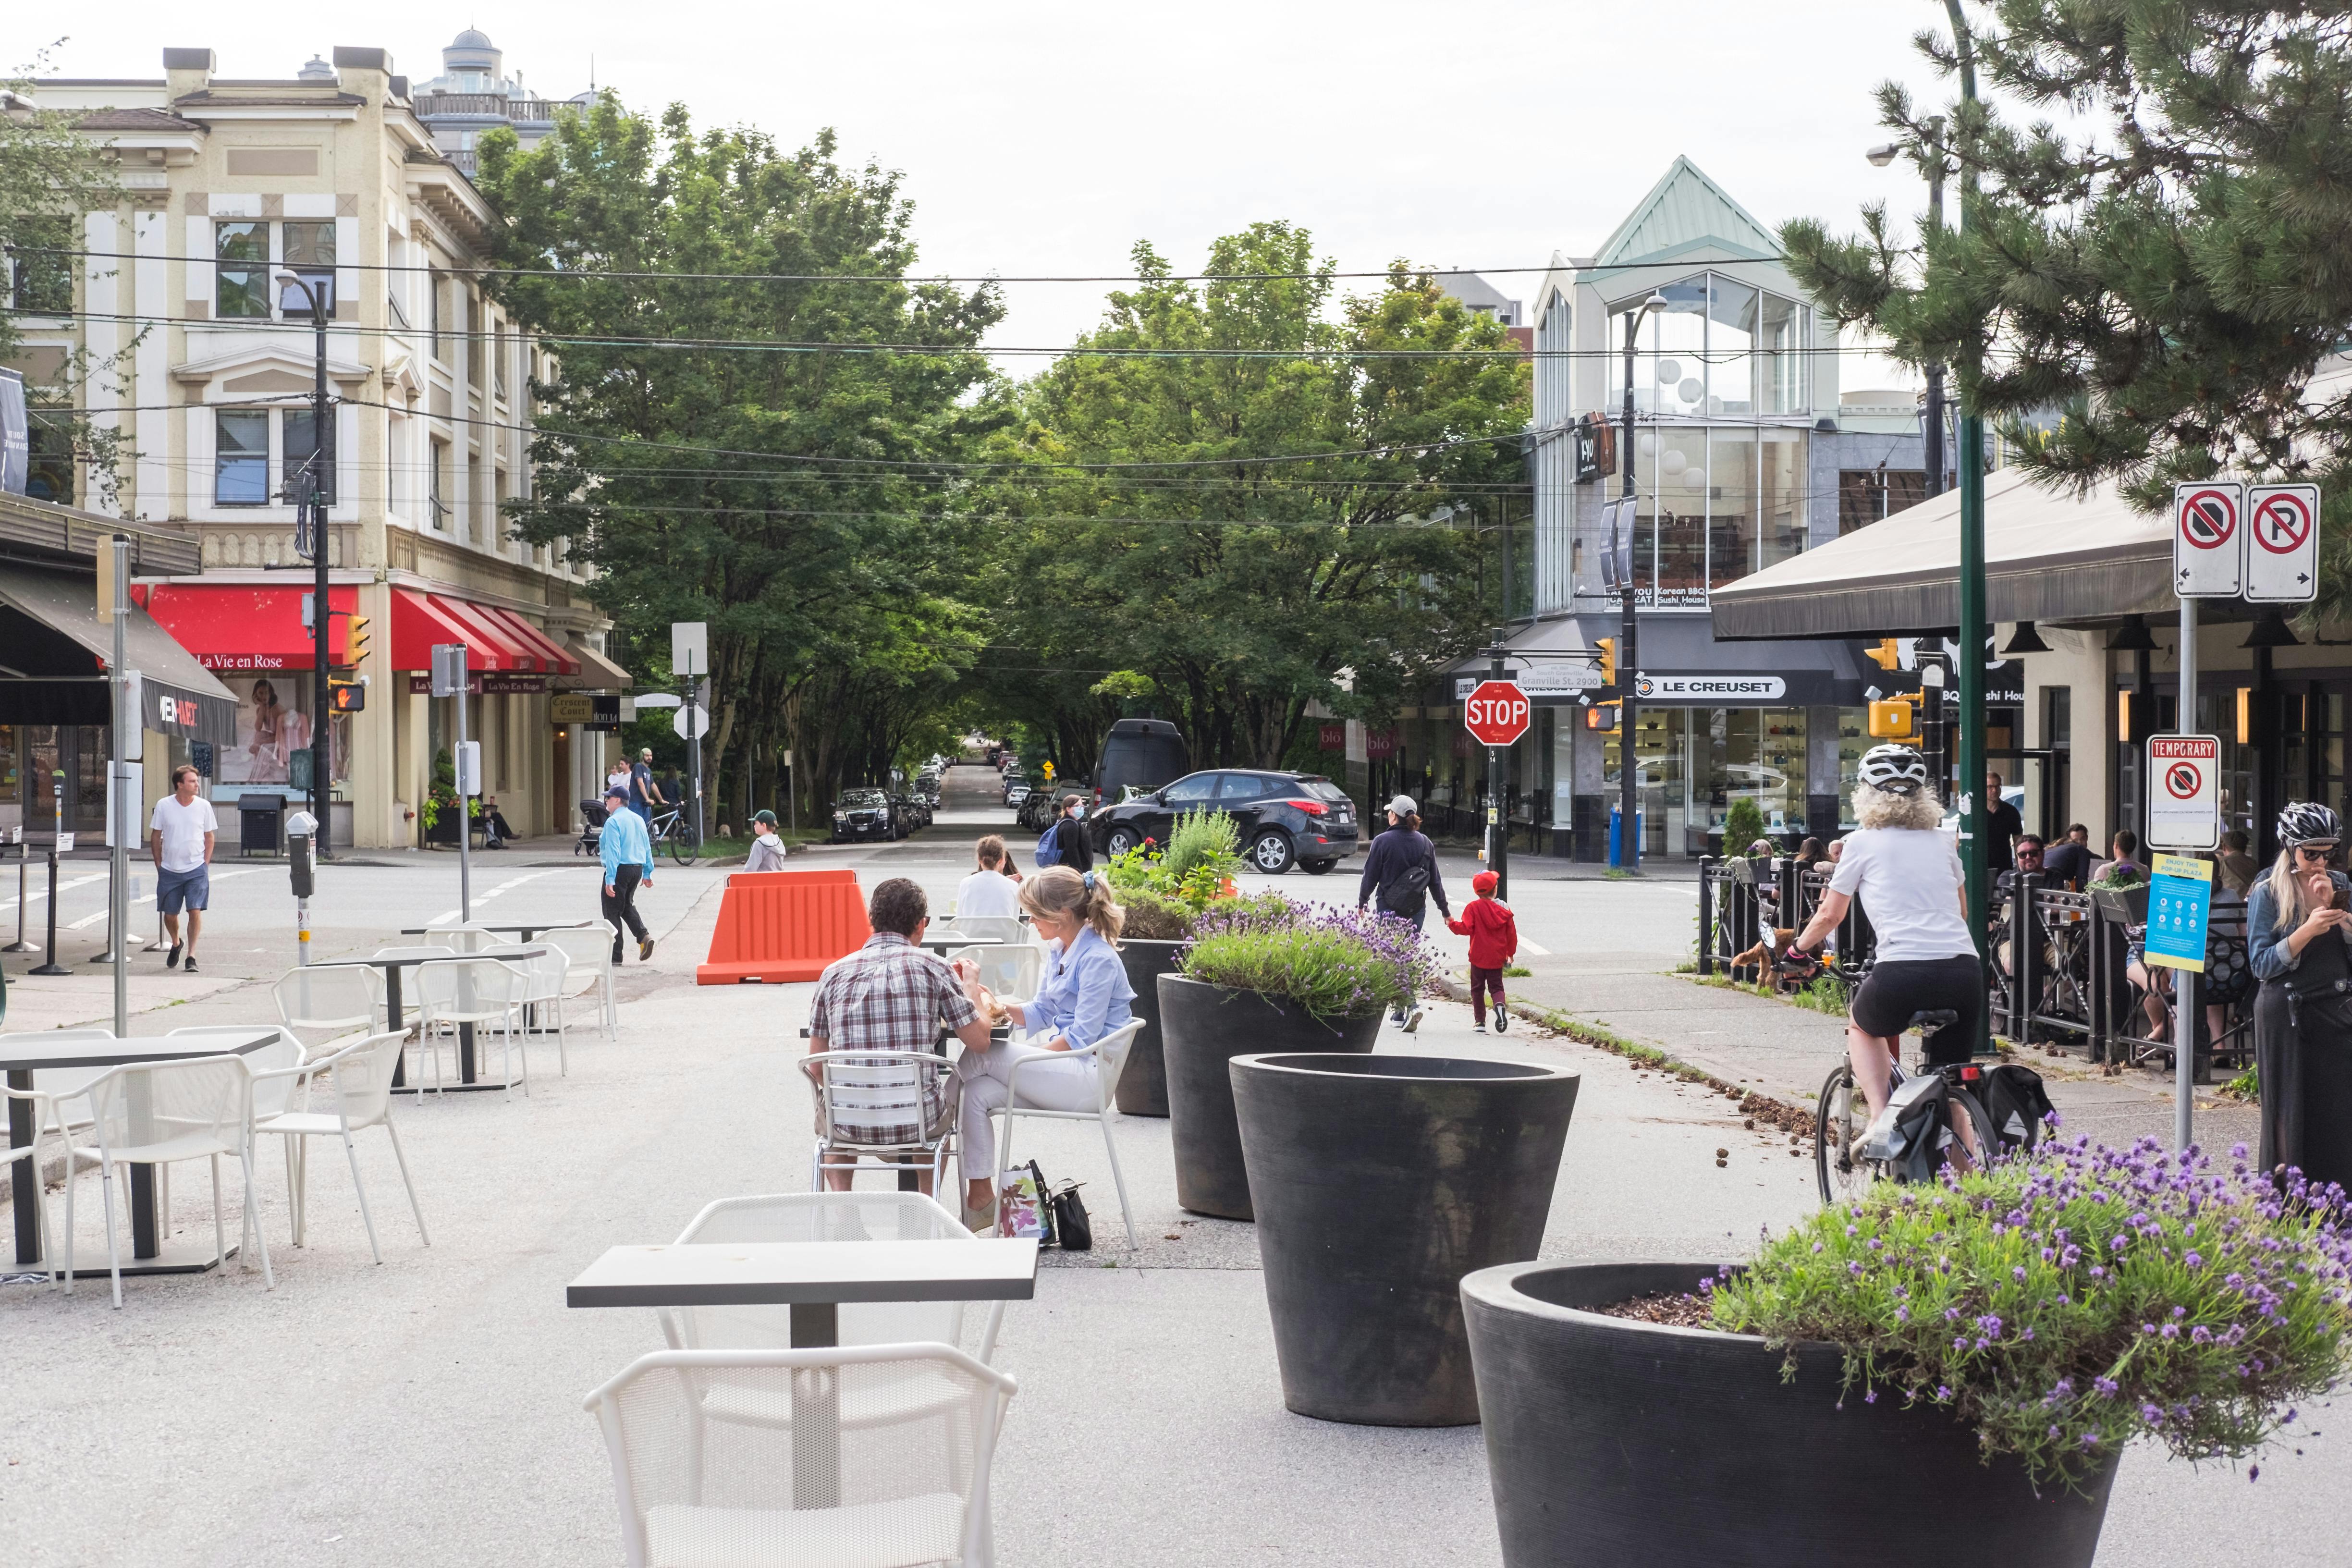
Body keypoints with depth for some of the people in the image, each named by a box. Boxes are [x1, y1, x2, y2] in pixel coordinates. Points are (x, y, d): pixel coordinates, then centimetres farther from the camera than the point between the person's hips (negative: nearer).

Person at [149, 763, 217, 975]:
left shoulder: (204, 806, -1)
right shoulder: (163, 806, -2)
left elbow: (210, 836, 8)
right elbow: (155, 836, 6)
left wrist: (205, 864, 0)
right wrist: (159, 864, 2)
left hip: (196, 870, -1)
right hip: (170, 870, 1)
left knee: (195, 911, -11)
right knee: (170, 914, 11)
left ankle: (191, 956, -4)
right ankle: (176, 944, 39)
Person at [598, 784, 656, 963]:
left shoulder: (613, 822, -14)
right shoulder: (639, 820, 10)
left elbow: (613, 852, -20)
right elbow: (647, 847, 14)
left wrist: (610, 880, -21)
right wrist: (647, 873, 20)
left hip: (620, 869, -8)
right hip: (637, 868, 8)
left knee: (613, 911, 1)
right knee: (627, 906, 24)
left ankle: (615, 956, 2)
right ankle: (644, 937, 4)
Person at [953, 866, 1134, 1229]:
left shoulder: (1098, 960, -15)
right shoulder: (1059, 951, 13)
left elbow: (1083, 1035, -18)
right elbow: (1041, 1013, 17)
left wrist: (1035, 1058, -16)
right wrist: (998, 1005, 2)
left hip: (1087, 1077, -9)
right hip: (1062, 1063, 9)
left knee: (977, 1058, -17)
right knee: (976, 1093, -13)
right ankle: (980, 1197, -14)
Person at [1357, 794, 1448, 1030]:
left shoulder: (1383, 842, -9)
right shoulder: (1425, 844, 5)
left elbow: (1370, 876, -3)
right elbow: (1435, 881, 10)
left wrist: (1362, 903, 11)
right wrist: (1445, 910, 18)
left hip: (1390, 908, -5)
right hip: (1417, 909, 5)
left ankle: (1410, 1004, -21)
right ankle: (1401, 1011, 17)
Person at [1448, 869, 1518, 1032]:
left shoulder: (1473, 908, -10)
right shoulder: (1504, 909, -1)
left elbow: (1466, 928, -17)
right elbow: (1512, 933, 3)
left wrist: (1452, 924, 1)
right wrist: (1511, 952, 17)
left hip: (1478, 957, -2)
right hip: (1497, 957, 2)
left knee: (1477, 989, 10)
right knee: (1496, 986, 10)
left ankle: (1480, 1020, 6)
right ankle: (1500, 1005, -22)